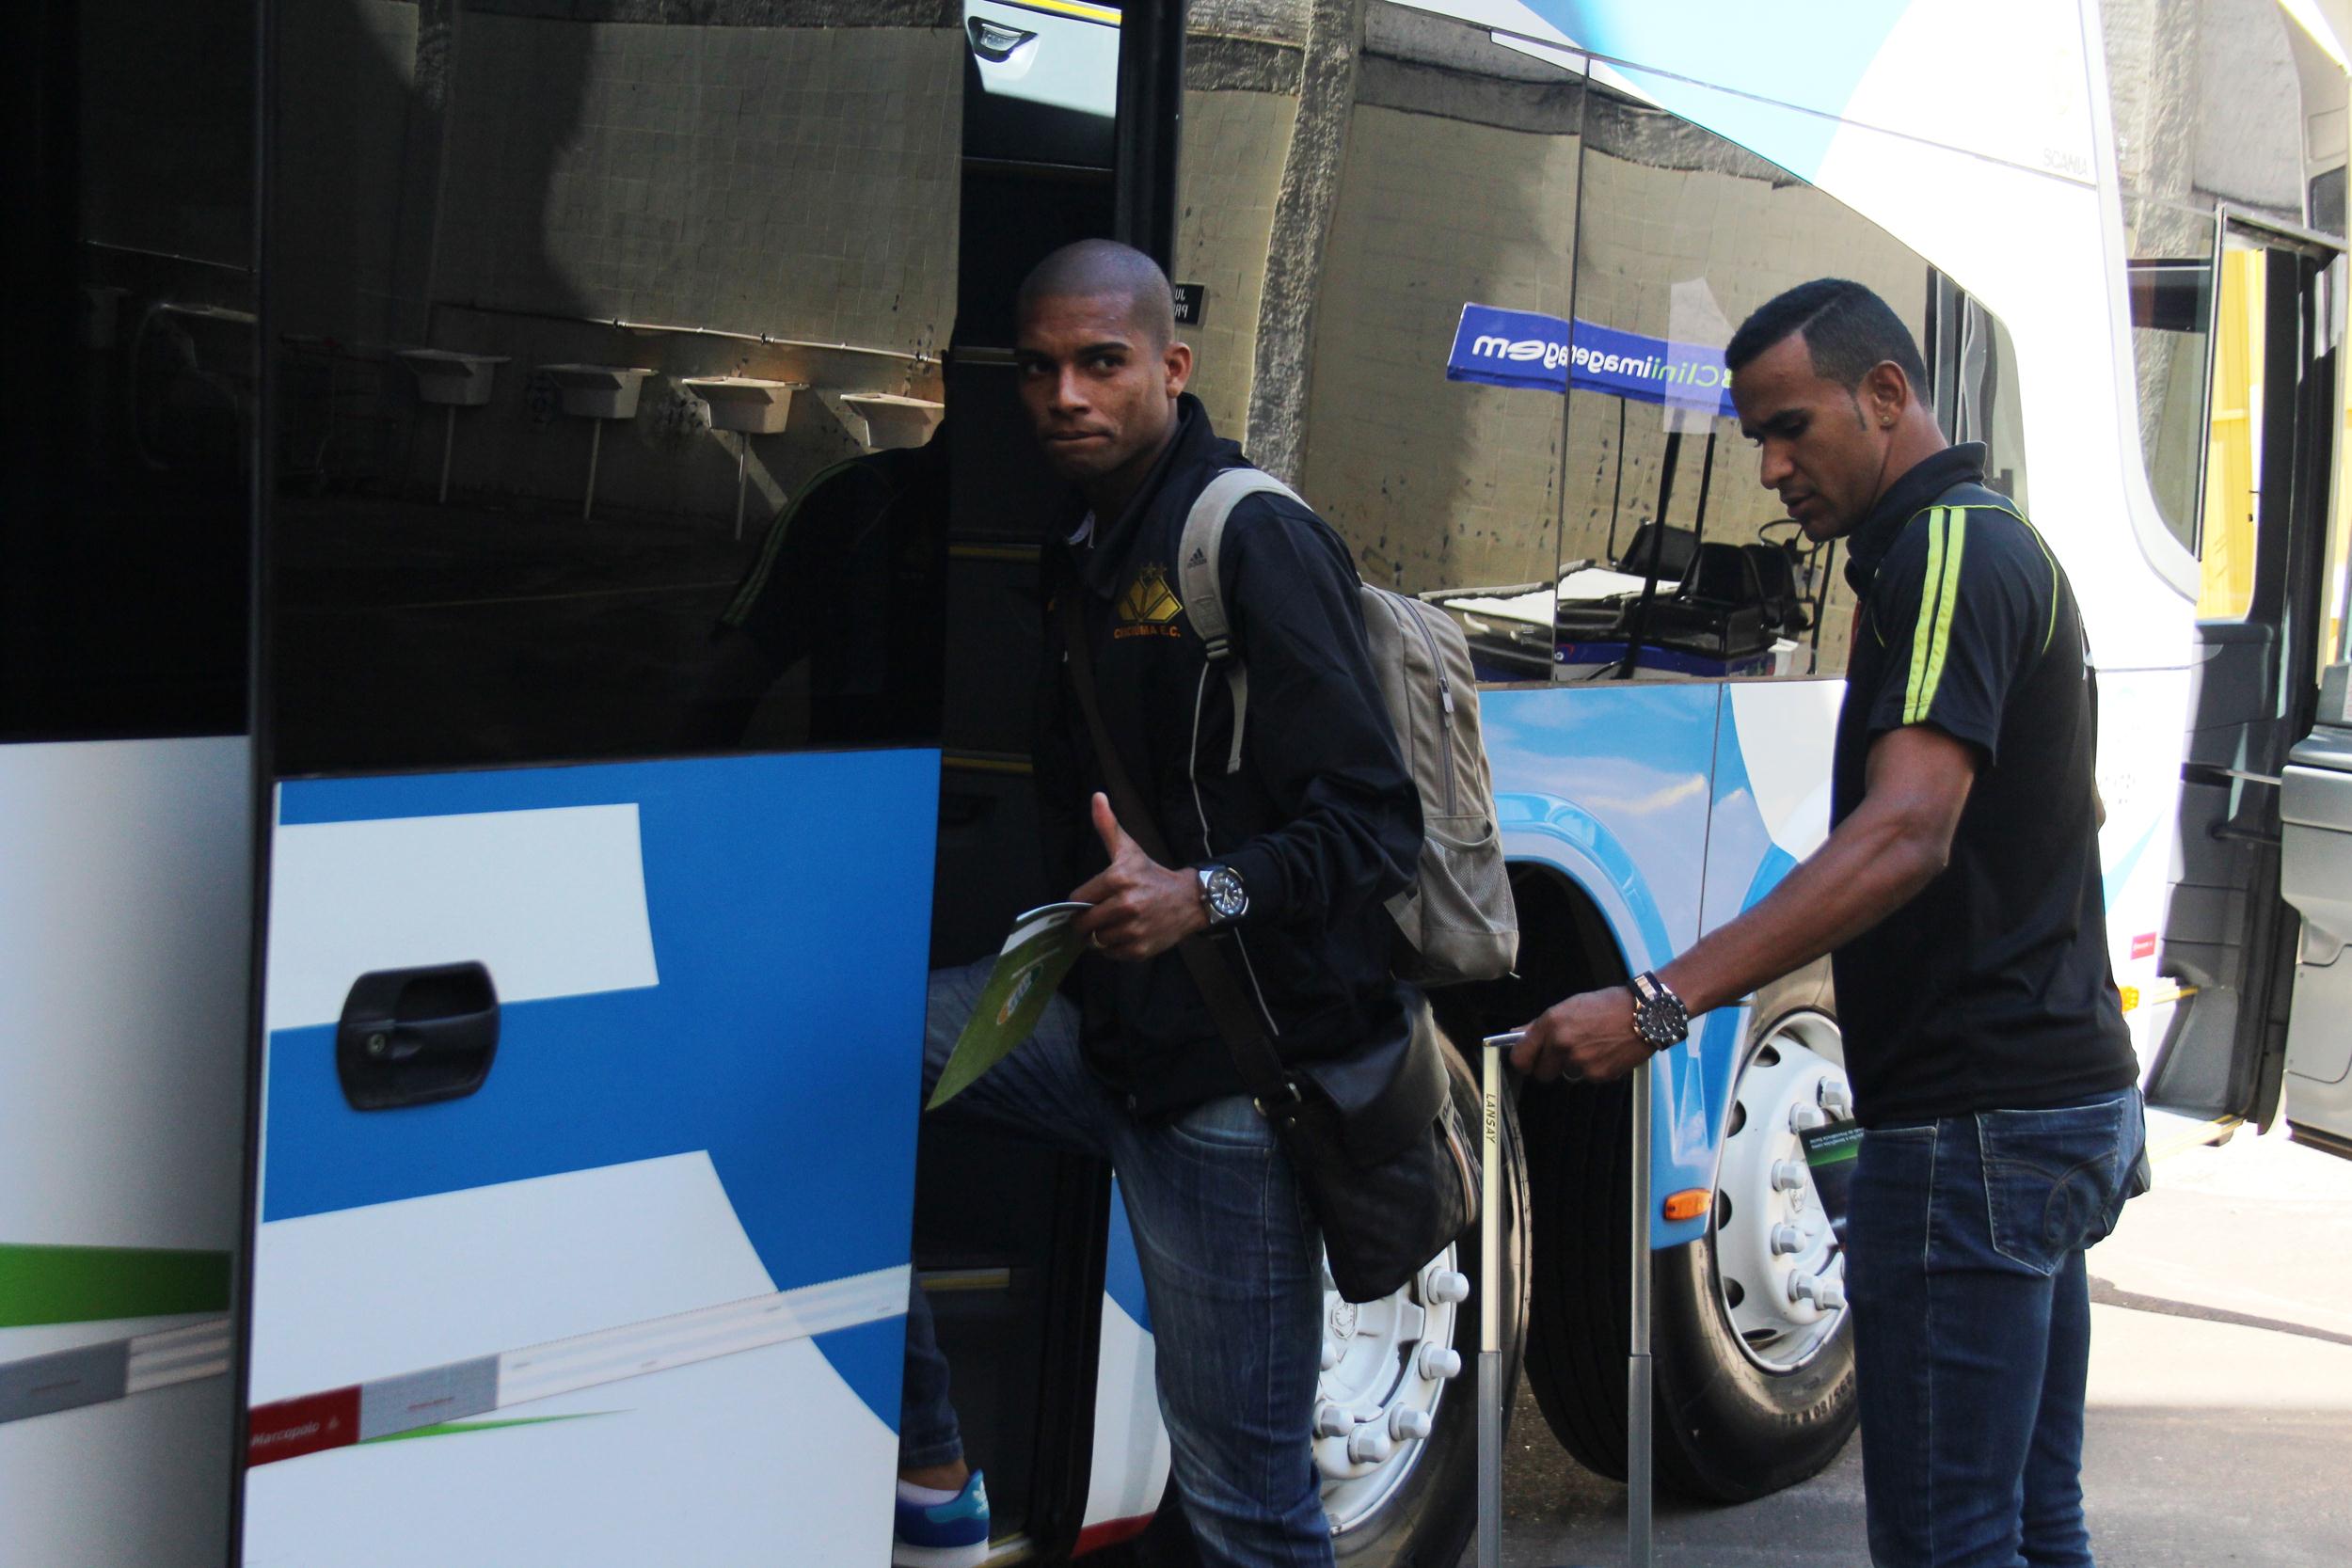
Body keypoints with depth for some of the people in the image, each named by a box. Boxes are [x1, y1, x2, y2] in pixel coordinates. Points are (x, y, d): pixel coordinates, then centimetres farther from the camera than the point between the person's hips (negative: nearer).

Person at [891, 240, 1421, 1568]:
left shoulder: (1256, 539, -14)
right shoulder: (1082, 554, 13)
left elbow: (1376, 824, -19)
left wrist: (1204, 895, -33)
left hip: (1238, 1061, -8)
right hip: (1110, 1029, 8)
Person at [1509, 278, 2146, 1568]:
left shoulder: (1950, 552, -15)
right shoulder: (1996, 546, 19)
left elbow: (1907, 834, -29)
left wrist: (1662, 1004, -37)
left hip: (1977, 1123, -11)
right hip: (2069, 1100, 11)